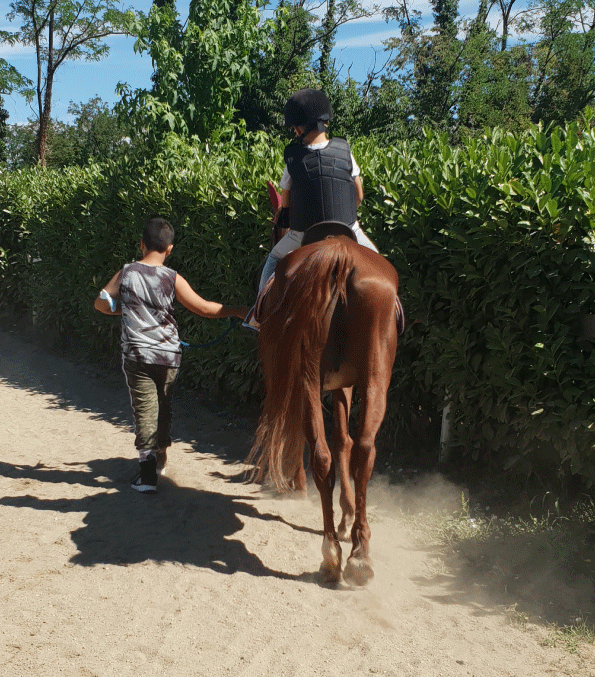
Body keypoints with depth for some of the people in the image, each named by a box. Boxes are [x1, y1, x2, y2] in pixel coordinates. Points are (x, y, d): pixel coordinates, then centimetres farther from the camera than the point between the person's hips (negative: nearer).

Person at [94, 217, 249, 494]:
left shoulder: (126, 273, -2)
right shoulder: (172, 279, -7)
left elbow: (101, 303, 6)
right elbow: (204, 308, -8)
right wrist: (236, 310, 3)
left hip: (136, 354, -1)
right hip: (168, 355, 1)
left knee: (144, 410, -1)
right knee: (164, 407, 19)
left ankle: (147, 472, -9)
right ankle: (160, 457, 36)